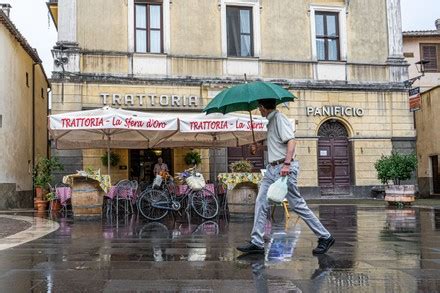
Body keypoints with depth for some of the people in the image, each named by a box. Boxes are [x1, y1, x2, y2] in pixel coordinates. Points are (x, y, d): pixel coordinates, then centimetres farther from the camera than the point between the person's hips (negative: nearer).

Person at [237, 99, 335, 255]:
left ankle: (325, 237, 9)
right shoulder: (271, 121, 19)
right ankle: (257, 243, 8)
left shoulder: (279, 118, -10)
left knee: (298, 204, -4)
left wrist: (286, 164, -30)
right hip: (272, 169, 10)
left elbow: (291, 141, -21)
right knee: (261, 203, 4)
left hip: (284, 168, -10)